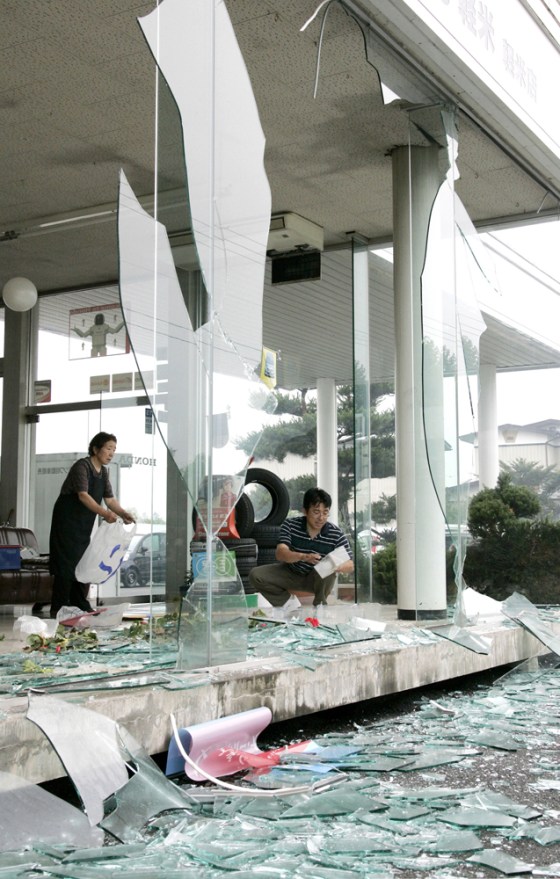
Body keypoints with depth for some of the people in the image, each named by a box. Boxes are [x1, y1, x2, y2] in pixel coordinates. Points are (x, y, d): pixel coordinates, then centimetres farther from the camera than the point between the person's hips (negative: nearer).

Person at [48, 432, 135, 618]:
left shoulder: (103, 472, 9)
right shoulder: (82, 466, -17)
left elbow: (109, 498, 7)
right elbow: (83, 495, -28)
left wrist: (123, 513, -11)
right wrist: (104, 513, -37)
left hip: (84, 525, 8)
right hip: (67, 522, -8)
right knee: (66, 564, -9)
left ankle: (80, 606, 18)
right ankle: (58, 609, -4)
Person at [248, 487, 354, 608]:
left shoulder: (336, 534, -18)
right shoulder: (291, 524, -16)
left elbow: (350, 565, -18)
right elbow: (280, 554, -27)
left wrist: (337, 566, -44)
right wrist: (303, 557, -48)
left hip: (319, 579, -1)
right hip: (291, 573, 1)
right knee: (256, 575, -20)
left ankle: (319, 604, -7)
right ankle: (287, 600, 0)